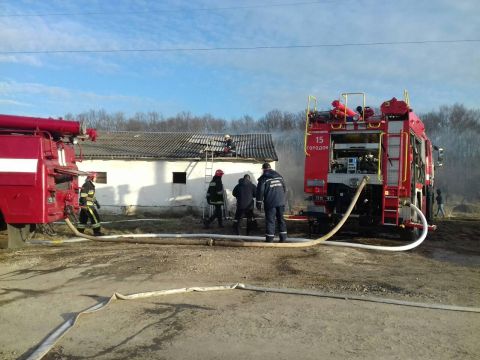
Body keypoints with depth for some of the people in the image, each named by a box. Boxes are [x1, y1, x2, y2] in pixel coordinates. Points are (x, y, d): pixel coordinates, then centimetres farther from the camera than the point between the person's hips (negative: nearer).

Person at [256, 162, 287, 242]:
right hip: (281, 202, 5)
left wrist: (259, 203, -2)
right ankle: (283, 237, 13)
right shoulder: (279, 176, 12)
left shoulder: (263, 178, -6)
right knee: (281, 219, 12)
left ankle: (269, 239, 0)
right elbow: (284, 188, 19)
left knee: (270, 220, -1)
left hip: (270, 203, -5)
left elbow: (260, 191, -8)